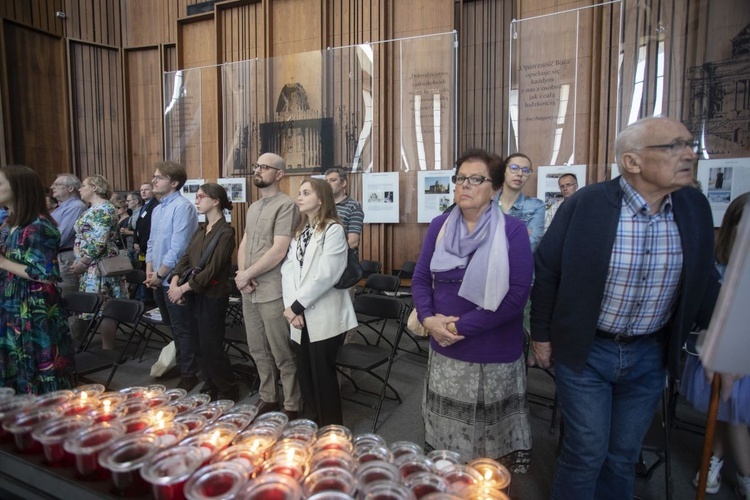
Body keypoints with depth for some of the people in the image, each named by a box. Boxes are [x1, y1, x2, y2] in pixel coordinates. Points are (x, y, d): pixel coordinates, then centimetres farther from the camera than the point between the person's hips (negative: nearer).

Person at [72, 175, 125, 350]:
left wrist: (82, 263, -15)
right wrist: (81, 263, 14)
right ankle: (107, 347, 18)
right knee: (101, 309, 11)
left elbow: (98, 242, -22)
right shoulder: (95, 209, 17)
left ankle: (108, 351, 2)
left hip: (98, 266, -10)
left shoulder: (102, 209, -14)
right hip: (93, 266, 10)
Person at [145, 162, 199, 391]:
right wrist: (149, 271, 5)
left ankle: (188, 375, 16)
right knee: (171, 327, 20)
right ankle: (178, 364, 36)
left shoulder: (182, 207, -16)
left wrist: (160, 274, -13)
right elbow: (152, 242, 17)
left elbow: (178, 248, -21)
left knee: (181, 329, 3)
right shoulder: (158, 208, 12)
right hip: (158, 280, 8)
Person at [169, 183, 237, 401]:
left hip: (213, 296, -7)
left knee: (211, 348, -1)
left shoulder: (225, 232, -13)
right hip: (194, 294, 7)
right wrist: (175, 281, -9)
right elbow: (186, 258, 7)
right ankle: (210, 387, 30)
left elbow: (212, 269, -18)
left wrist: (183, 288, -17)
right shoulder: (201, 229, 11)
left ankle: (229, 391, 16)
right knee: (200, 346, 14)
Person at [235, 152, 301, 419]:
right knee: (258, 350, 17)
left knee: (283, 354, 3)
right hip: (249, 292, 8)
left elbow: (279, 251, -19)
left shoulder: (286, 205, -11)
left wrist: (247, 274, -10)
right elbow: (244, 243, 15)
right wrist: (242, 273, -4)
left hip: (273, 293, -8)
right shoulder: (253, 207, 15)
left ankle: (292, 406, 18)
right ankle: (268, 397, 33)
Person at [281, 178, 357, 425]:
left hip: (325, 317, -6)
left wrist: (296, 305, -14)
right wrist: (291, 307, -10)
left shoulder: (333, 230, -8)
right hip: (301, 316, 7)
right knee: (305, 374, 13)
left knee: (323, 375, 2)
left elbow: (325, 275, -18)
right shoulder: (299, 231, 15)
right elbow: (288, 269, 4)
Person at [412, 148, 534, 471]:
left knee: (493, 444, 13)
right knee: (445, 436, 19)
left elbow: (517, 294, -16)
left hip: (494, 356, -3)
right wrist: (428, 318, -13)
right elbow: (420, 278, 5)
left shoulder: (512, 231, -9)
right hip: (445, 351, 4)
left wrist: (461, 327, -17)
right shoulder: (439, 226, 3)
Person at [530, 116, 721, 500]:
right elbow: (546, 271, -9)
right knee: (587, 451, 8)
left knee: (624, 454, 19)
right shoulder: (585, 205, -18)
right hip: (584, 351, -4)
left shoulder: (696, 207, -4)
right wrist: (542, 335, -3)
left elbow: (705, 280, 9)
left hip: (650, 354, 4)